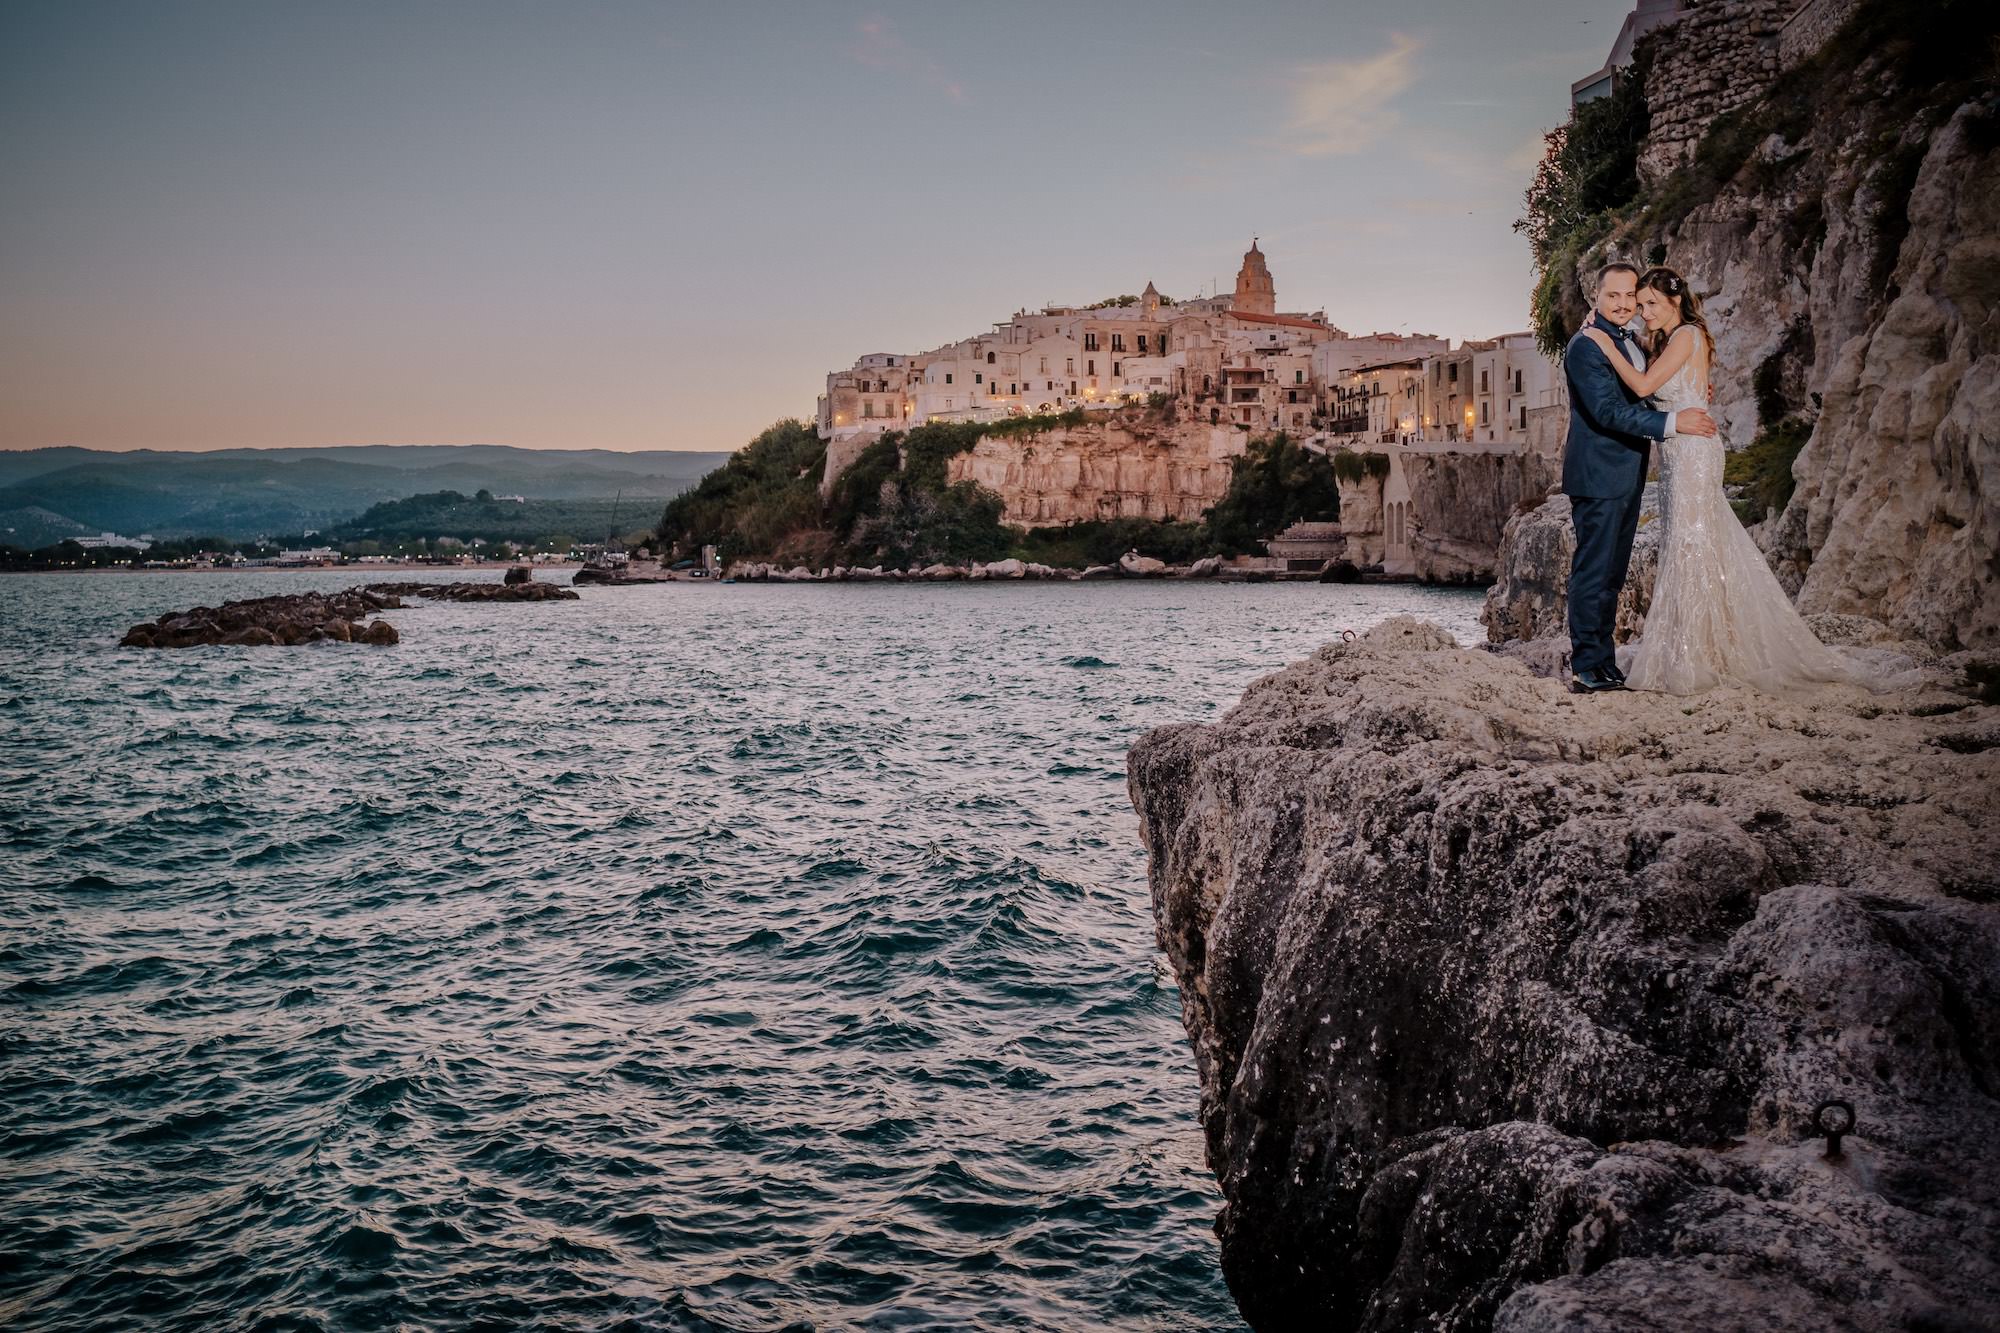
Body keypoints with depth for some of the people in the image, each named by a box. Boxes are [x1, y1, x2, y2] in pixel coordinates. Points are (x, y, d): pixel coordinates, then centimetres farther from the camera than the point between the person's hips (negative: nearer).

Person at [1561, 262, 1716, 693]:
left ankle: (1604, 664, 21)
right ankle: (1587, 669, -3)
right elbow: (1608, 411, -23)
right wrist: (1673, 422, -24)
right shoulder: (1585, 346, -15)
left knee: (1612, 575, 13)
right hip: (1598, 475, -9)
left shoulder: (1630, 343, 15)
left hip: (1627, 477, 10)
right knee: (1593, 572, -6)